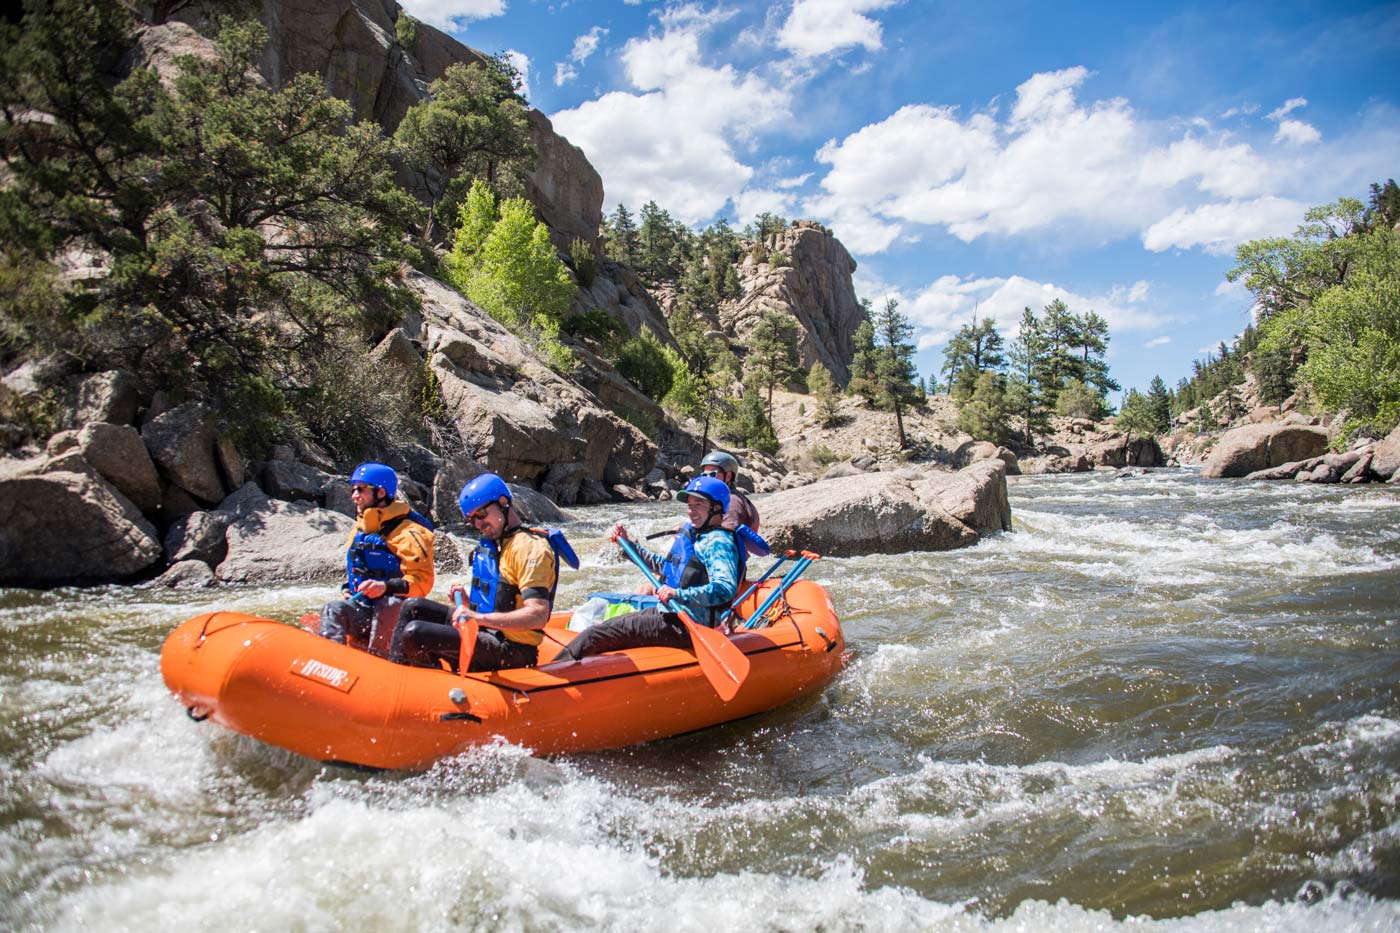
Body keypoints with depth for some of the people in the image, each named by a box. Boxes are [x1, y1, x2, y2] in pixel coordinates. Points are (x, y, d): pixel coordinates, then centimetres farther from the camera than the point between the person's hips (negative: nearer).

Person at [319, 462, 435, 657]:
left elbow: (422, 580, -16)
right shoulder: (358, 531, 18)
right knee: (333, 609, -21)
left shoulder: (408, 532, -9)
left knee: (389, 606, -38)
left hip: (398, 616, -6)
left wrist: (387, 587, -31)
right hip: (364, 612, 7)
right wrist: (348, 593, 11)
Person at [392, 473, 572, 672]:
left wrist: (480, 618, -28)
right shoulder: (493, 545, 16)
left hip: (512, 651, -10)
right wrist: (469, 604, 8)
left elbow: (538, 616, -27)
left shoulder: (530, 547, -16)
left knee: (414, 634, -21)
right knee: (413, 607, 14)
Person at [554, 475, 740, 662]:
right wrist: (628, 544, 24)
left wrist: (679, 594, -38)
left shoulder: (718, 543, -16)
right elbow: (665, 567, 27)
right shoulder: (691, 533, 13)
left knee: (594, 635, -14)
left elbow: (726, 588, -31)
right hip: (669, 613, 10)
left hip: (684, 627, -10)